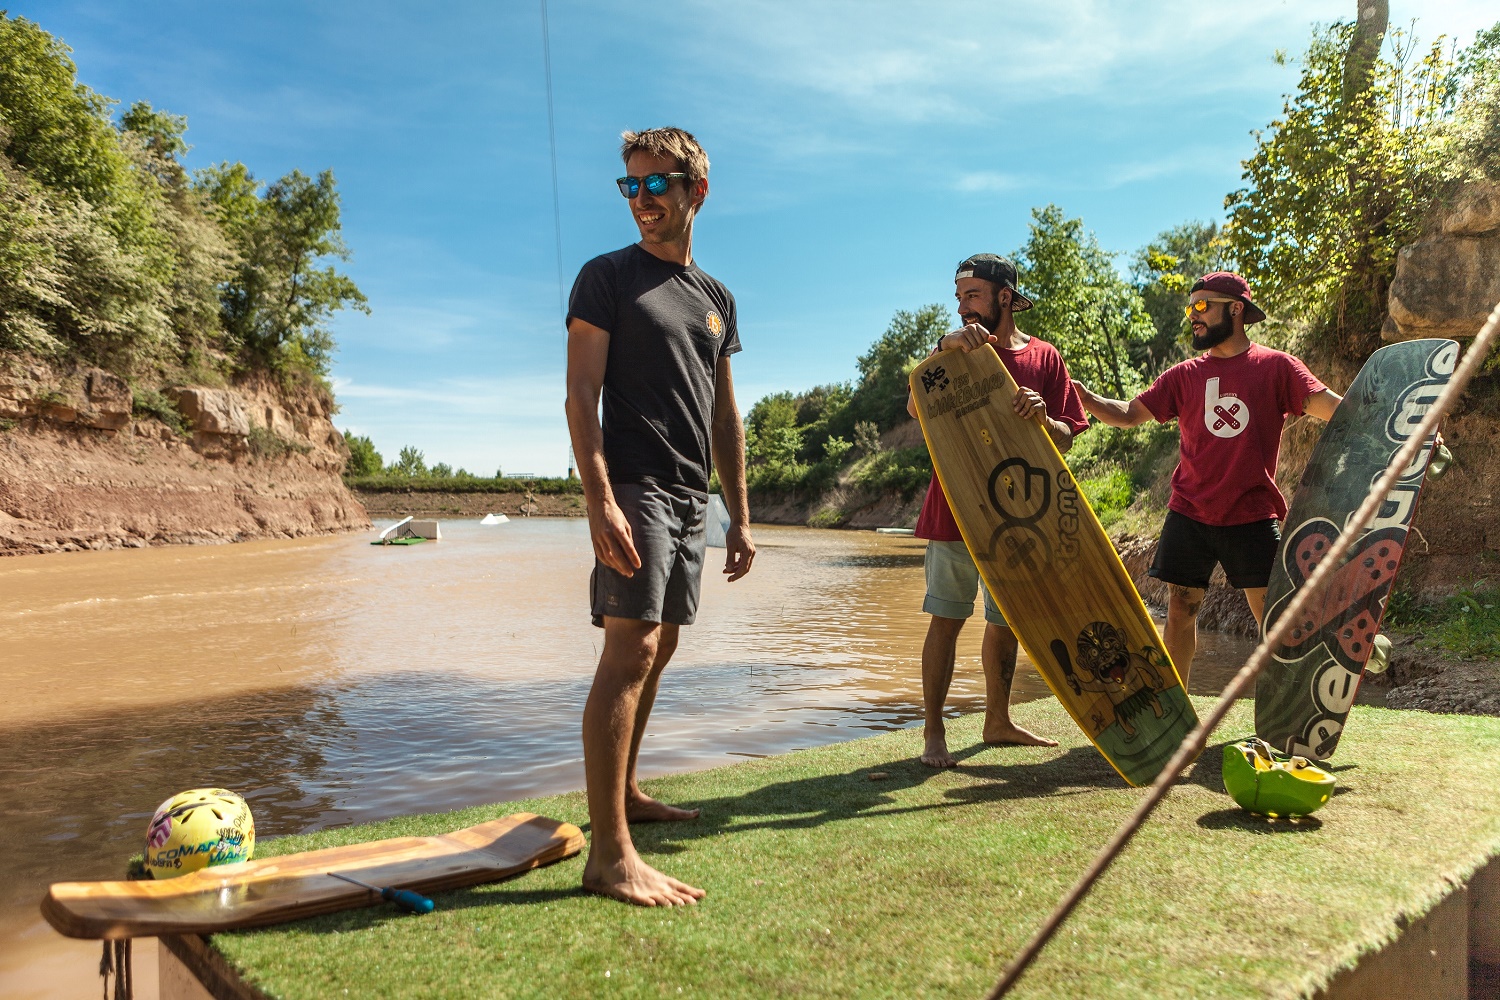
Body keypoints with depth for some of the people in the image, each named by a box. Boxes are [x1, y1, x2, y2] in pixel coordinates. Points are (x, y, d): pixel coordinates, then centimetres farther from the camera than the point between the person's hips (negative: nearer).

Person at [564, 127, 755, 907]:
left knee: (657, 649, 13)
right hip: (634, 486, -7)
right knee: (630, 649, -15)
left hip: (691, 496, 7)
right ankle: (609, 853, -14)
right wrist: (600, 500, -21)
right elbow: (581, 394, -9)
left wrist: (739, 515, 15)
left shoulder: (716, 299, 18)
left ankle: (626, 793, 29)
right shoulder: (607, 278, 0)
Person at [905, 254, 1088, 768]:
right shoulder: (959, 350, 3)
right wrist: (942, 348, -26)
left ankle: (998, 721, 27)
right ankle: (933, 731, 3)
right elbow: (916, 407, -14)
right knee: (946, 618, -4)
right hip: (957, 508, -2)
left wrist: (1041, 417, -21)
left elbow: (1065, 439, 0)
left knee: (1006, 622, 12)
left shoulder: (1044, 357, 5)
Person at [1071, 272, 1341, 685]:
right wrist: (1085, 397, -9)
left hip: (1252, 516, -2)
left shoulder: (1275, 366, 1)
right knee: (1179, 613, 7)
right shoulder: (1184, 376, 8)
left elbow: (1330, 406, -7)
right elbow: (1129, 414, 7)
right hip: (1189, 515, 3)